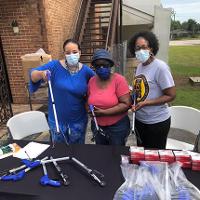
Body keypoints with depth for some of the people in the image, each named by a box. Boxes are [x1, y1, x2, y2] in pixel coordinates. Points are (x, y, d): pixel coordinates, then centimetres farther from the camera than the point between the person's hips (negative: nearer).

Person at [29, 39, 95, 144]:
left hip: (78, 120, 1)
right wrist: (41, 73, -37)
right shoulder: (55, 66, -12)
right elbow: (33, 75, -15)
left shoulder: (86, 71, -6)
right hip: (57, 119, -1)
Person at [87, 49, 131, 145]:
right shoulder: (92, 81, 0)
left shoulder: (119, 80, -13)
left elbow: (126, 104, -18)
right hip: (97, 125, 4)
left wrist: (104, 112, -21)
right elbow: (88, 100, 13)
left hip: (117, 126, -4)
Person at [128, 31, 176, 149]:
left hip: (157, 122, -7)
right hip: (139, 119, 7)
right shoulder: (140, 66, 4)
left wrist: (145, 103, -25)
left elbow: (171, 95, -19)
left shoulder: (160, 67, -19)